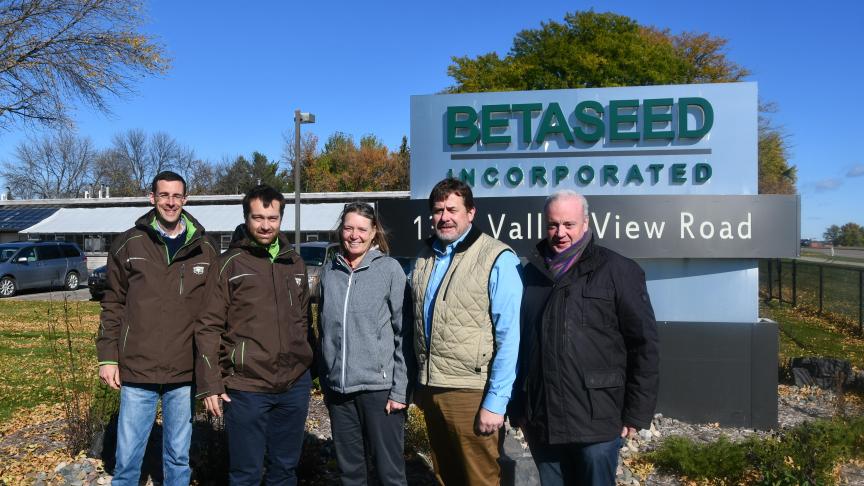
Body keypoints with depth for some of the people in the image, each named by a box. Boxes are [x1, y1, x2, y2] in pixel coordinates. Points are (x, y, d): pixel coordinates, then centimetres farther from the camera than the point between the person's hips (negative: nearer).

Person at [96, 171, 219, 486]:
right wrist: (107, 356, 0)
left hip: (185, 374, 1)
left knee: (178, 457, 13)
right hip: (137, 371, 0)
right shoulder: (128, 244, 1)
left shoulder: (205, 249, 3)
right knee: (127, 458, 7)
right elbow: (113, 305, 4)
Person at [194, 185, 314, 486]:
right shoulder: (230, 264, -6)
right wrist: (210, 383, -11)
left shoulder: (295, 263, 9)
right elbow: (208, 328, -7)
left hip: (295, 385, 4)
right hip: (247, 388, -4)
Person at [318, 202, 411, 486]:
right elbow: (323, 329, 13)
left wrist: (400, 388, -10)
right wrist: (325, 380, 12)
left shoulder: (390, 269, -5)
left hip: (379, 386, -4)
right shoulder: (329, 271, 7)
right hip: (337, 387, 4)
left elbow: (404, 333, -6)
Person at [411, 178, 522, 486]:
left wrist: (496, 401, -17)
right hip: (430, 390, 6)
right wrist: (420, 384, 16)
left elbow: (509, 336, -15)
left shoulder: (497, 260, -12)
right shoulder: (424, 259, 9)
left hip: (471, 393, -6)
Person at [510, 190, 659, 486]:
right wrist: (517, 407, 12)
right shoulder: (531, 273, 10)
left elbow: (644, 344, -4)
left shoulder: (618, 271, -3)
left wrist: (636, 413, -7)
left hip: (596, 421, -4)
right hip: (541, 422, 4)